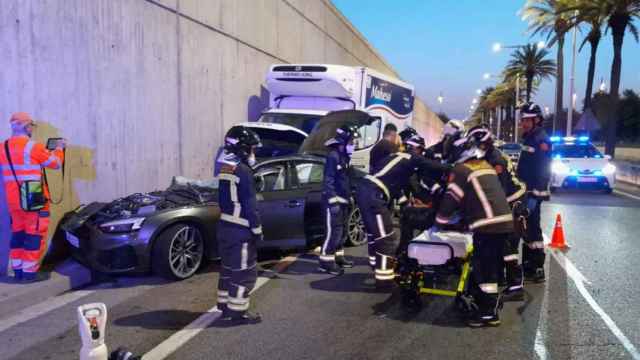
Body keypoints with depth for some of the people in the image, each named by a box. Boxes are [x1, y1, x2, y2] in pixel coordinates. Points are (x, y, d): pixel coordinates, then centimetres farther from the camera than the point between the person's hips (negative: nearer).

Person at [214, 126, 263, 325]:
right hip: (240, 230, -9)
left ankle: (225, 306, 27)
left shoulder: (223, 168, 10)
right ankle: (237, 312, 5)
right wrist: (257, 230, -12)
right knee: (244, 272, 0)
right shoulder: (243, 171, -18)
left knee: (229, 268, 18)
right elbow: (249, 206, -19)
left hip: (225, 226, 9)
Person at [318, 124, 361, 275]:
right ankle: (326, 262, -4)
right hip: (334, 200, -10)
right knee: (333, 231, -10)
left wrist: (349, 197, 24)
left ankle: (338, 257, 27)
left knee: (341, 230, 16)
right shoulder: (333, 156, -15)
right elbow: (328, 180, -21)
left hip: (342, 200, 10)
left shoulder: (344, 156, 16)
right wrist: (333, 201, -24)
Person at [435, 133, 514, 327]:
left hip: (487, 224, -8)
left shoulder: (460, 170, -2)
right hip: (504, 220, 9)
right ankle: (491, 301, 29)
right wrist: (464, 218, 37)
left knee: (484, 268, -2)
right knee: (491, 265, 19)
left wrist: (441, 222, 13)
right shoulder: (486, 165, 22)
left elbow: (451, 199, -2)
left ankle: (489, 312, 3)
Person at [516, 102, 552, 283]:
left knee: (533, 229, -9)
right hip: (525, 190, 10)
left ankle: (538, 269, -4)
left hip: (534, 192, -10)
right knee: (525, 227, 14)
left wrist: (533, 195, -24)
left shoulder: (541, 140, -14)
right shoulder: (528, 138, 15)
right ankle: (527, 263, 24)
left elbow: (542, 171, -20)